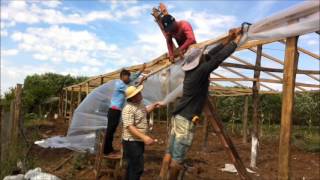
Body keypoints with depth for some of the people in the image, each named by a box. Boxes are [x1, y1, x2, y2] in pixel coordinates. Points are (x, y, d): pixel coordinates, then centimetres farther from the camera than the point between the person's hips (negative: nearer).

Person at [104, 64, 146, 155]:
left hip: (117, 110, 10)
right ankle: (107, 150, -2)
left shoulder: (123, 83, 15)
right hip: (114, 110, -10)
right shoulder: (119, 84, -13)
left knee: (112, 130, 13)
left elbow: (133, 77, 21)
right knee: (110, 130, -6)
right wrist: (140, 83, -13)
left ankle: (110, 149, 20)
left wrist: (141, 70, 15)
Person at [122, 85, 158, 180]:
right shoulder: (128, 109, -23)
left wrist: (154, 105, 20)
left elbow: (145, 111, 31)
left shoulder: (140, 104, 7)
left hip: (139, 141, 10)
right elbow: (130, 127, -29)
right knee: (137, 168, -7)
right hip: (132, 142, -10)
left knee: (132, 165, 22)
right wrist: (144, 137, -35)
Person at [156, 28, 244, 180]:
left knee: (169, 152, 12)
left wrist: (228, 39, 16)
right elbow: (218, 58, -17)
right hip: (186, 120, -9)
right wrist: (236, 40, -4)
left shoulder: (192, 70, 9)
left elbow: (211, 54, 15)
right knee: (177, 158, 2)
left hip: (178, 117, 9)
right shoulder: (200, 71, -15)